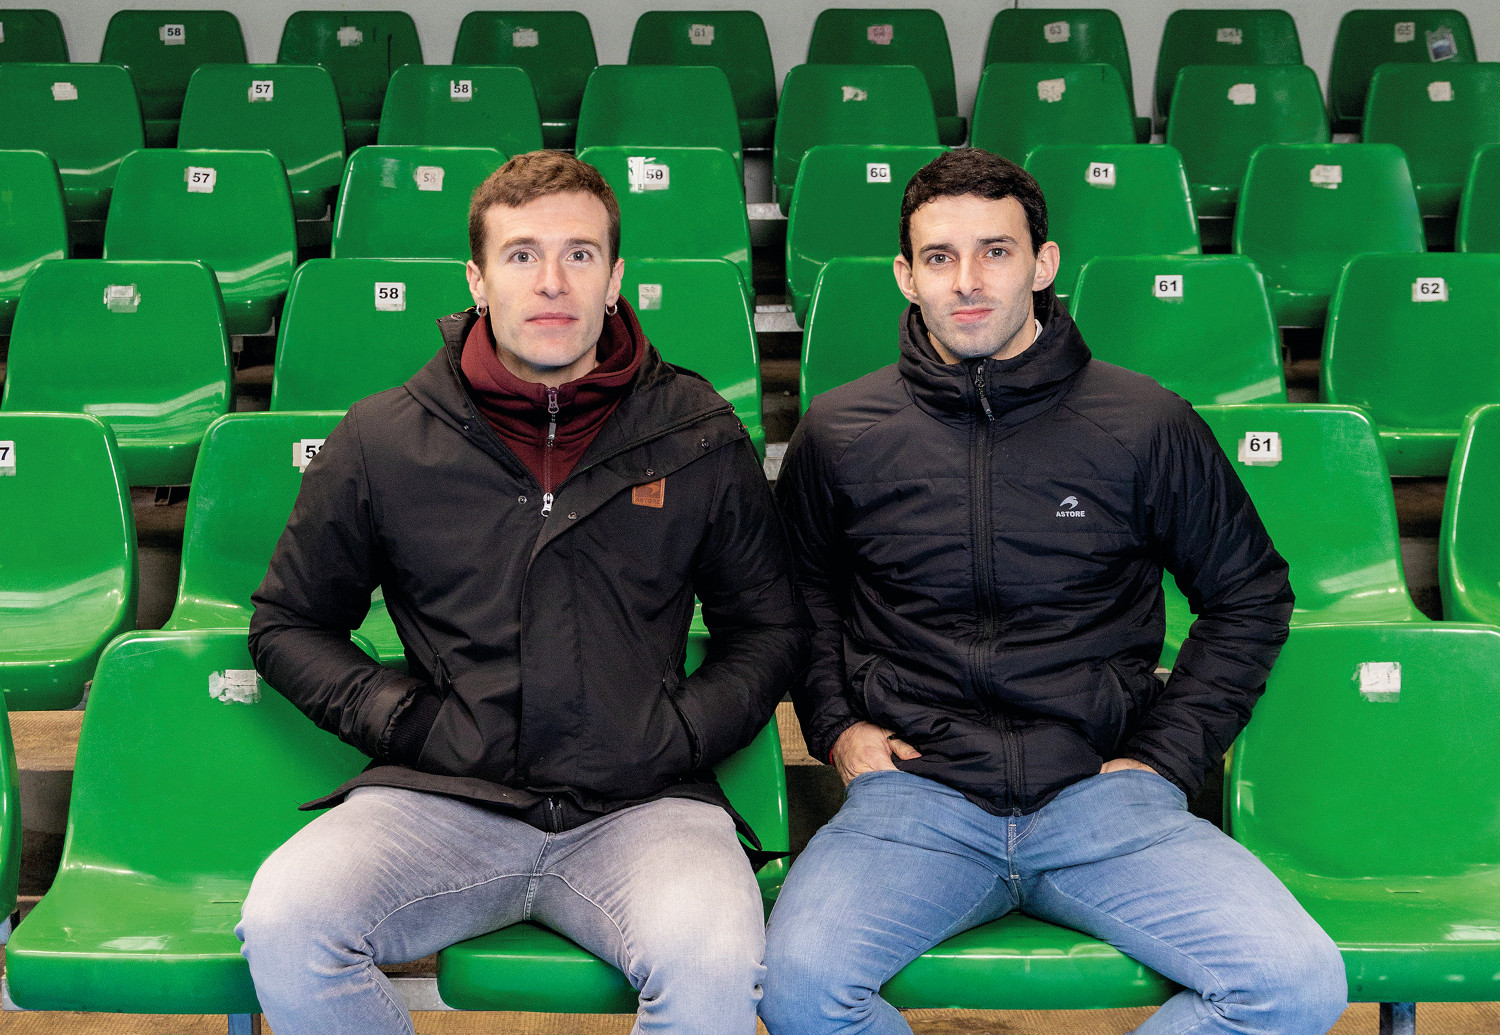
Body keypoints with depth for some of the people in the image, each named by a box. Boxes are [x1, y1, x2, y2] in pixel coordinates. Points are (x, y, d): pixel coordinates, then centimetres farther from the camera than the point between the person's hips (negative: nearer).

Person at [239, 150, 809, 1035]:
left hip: (642, 805, -1)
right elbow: (289, 624, 17)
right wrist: (402, 718, 1)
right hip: (439, 799, 1)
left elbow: (771, 629, 17)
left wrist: (675, 734, 0)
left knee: (715, 963, -32)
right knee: (286, 926, -27)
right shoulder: (385, 440, 7)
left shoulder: (698, 438, 8)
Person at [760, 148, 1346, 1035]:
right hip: (915, 795, 0)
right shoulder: (841, 434, 8)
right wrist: (834, 723, 10)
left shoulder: (1144, 424, 5)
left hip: (1101, 794, 1)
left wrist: (1166, 755, 8)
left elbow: (1251, 596, 18)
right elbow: (800, 594, 26)